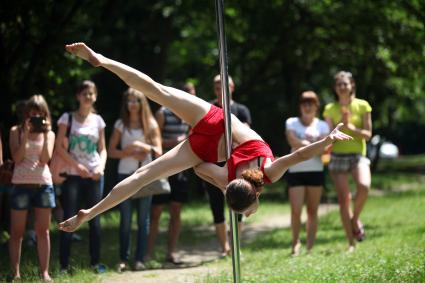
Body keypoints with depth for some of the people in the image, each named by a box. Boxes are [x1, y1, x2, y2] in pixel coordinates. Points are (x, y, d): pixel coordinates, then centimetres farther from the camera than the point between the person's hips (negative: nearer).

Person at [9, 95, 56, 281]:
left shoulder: (49, 133, 9)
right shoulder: (16, 131, 3)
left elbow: (45, 159, -4)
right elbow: (17, 158, -7)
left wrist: (46, 134, -10)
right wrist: (26, 134, -13)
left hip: (43, 184, 2)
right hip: (21, 184, -2)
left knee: (43, 231, 4)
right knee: (17, 232, 0)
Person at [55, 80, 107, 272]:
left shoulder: (98, 120, 10)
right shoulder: (67, 118, 0)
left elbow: (102, 148, 12)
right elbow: (60, 147, -4)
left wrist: (101, 166, -8)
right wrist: (77, 166, -14)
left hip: (94, 176, 3)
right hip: (73, 175, -3)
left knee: (94, 219, 4)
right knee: (69, 219, -6)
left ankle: (95, 261, 11)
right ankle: (64, 264, -5)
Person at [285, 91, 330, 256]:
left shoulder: (322, 125, 8)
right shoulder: (292, 123, 6)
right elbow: (293, 142, -11)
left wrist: (303, 143, -15)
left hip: (316, 171, 1)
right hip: (295, 171, -1)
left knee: (312, 211, 3)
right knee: (295, 211, -10)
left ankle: (310, 247, 10)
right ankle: (295, 243, 11)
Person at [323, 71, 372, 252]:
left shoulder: (362, 106, 2)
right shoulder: (330, 109, 5)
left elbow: (368, 134, -1)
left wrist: (350, 127, -15)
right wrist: (340, 125, -12)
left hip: (358, 155, -1)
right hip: (338, 156, 1)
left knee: (364, 186, -30)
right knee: (343, 199, -2)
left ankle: (355, 219, -2)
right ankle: (351, 244, 6)